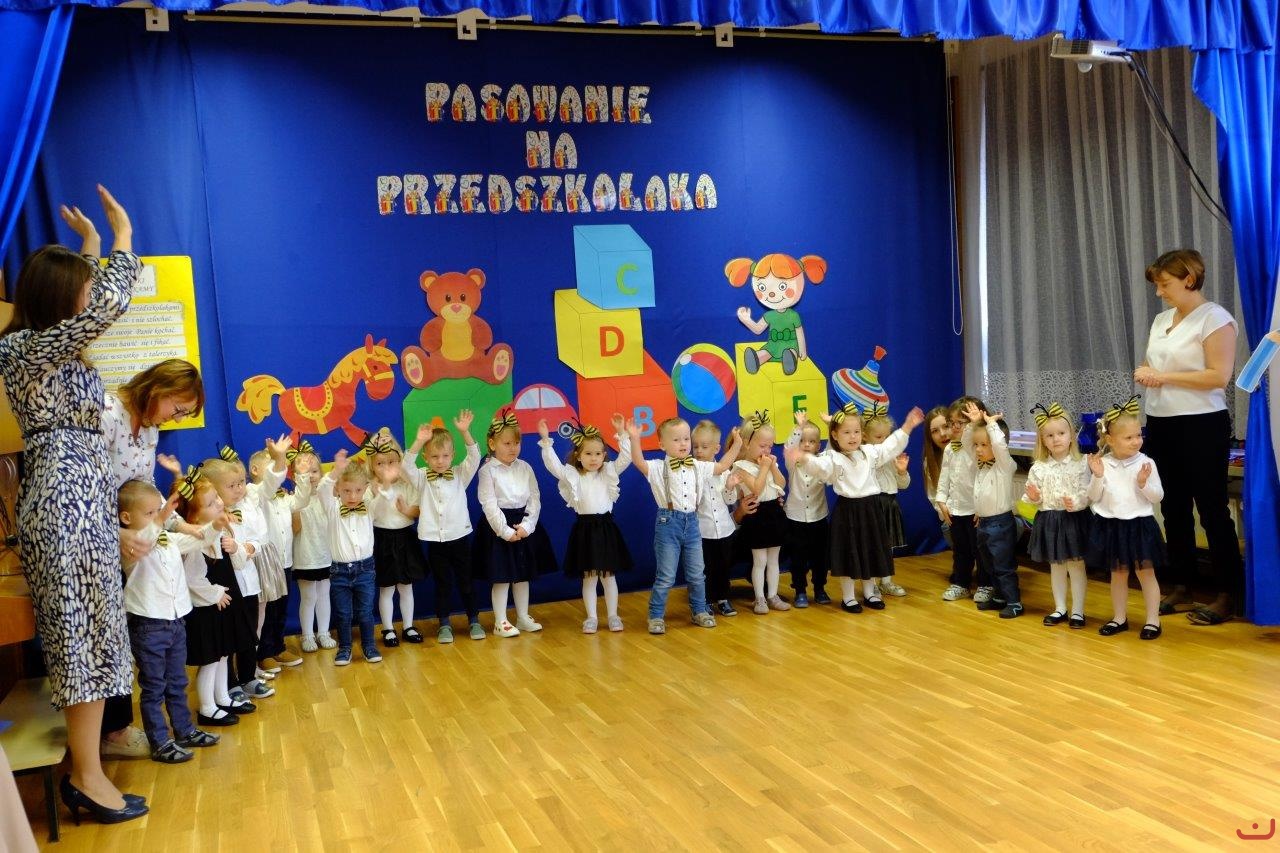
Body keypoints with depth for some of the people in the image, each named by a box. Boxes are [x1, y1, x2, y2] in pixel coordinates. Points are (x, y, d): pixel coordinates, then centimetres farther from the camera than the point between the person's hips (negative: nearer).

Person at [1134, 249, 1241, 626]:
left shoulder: (1214, 318, -10)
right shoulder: (1161, 319, 13)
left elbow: (1219, 376, -17)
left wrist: (1164, 376, -17)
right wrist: (1145, 374, -4)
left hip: (1201, 426, -7)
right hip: (1160, 424, 7)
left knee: (1211, 510, -1)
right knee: (1173, 509, 13)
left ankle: (1229, 593, 9)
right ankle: (1181, 586, 23)